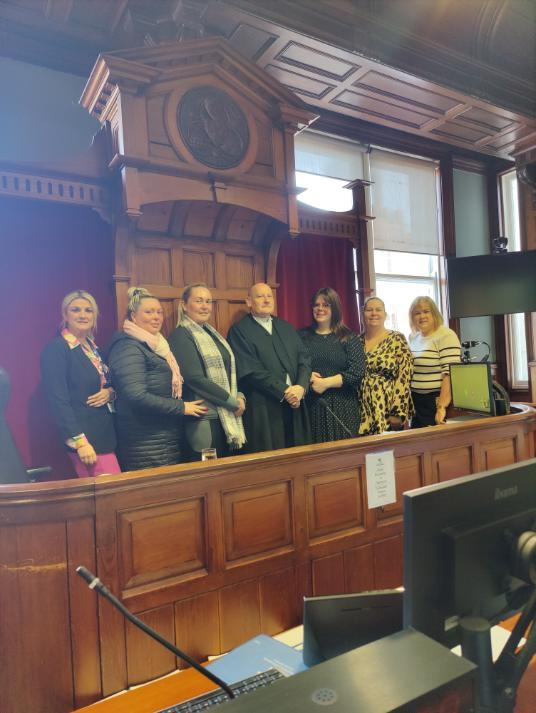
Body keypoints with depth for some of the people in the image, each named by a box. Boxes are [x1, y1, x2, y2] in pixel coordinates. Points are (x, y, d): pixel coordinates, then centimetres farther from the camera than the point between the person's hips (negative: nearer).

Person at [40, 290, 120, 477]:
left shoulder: (93, 347, 13)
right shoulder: (55, 349, -11)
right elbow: (58, 401, -16)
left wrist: (110, 392, -4)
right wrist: (79, 441, -20)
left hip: (106, 432, 8)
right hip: (86, 436, -7)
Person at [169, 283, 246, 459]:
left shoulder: (212, 333, 15)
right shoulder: (180, 335, -10)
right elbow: (195, 379, -18)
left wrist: (239, 396, -1)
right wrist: (233, 402, -13)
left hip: (228, 417, 8)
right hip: (206, 420, -8)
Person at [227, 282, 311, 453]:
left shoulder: (286, 327, 16)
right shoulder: (239, 330, -4)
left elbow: (304, 358, 10)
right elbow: (251, 370, -13)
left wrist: (301, 387, -9)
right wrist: (284, 391, -15)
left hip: (295, 405, 6)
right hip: (263, 411, -6)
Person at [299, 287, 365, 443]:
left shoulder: (348, 338, 3)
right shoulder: (302, 336, 8)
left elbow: (357, 371, -7)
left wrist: (325, 383, -12)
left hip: (342, 406, -1)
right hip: (311, 405, 1)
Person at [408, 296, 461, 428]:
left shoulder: (446, 336, -11)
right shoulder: (413, 338, 11)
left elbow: (450, 374, -19)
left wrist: (441, 407, -25)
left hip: (436, 400, -6)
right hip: (416, 402, 7)